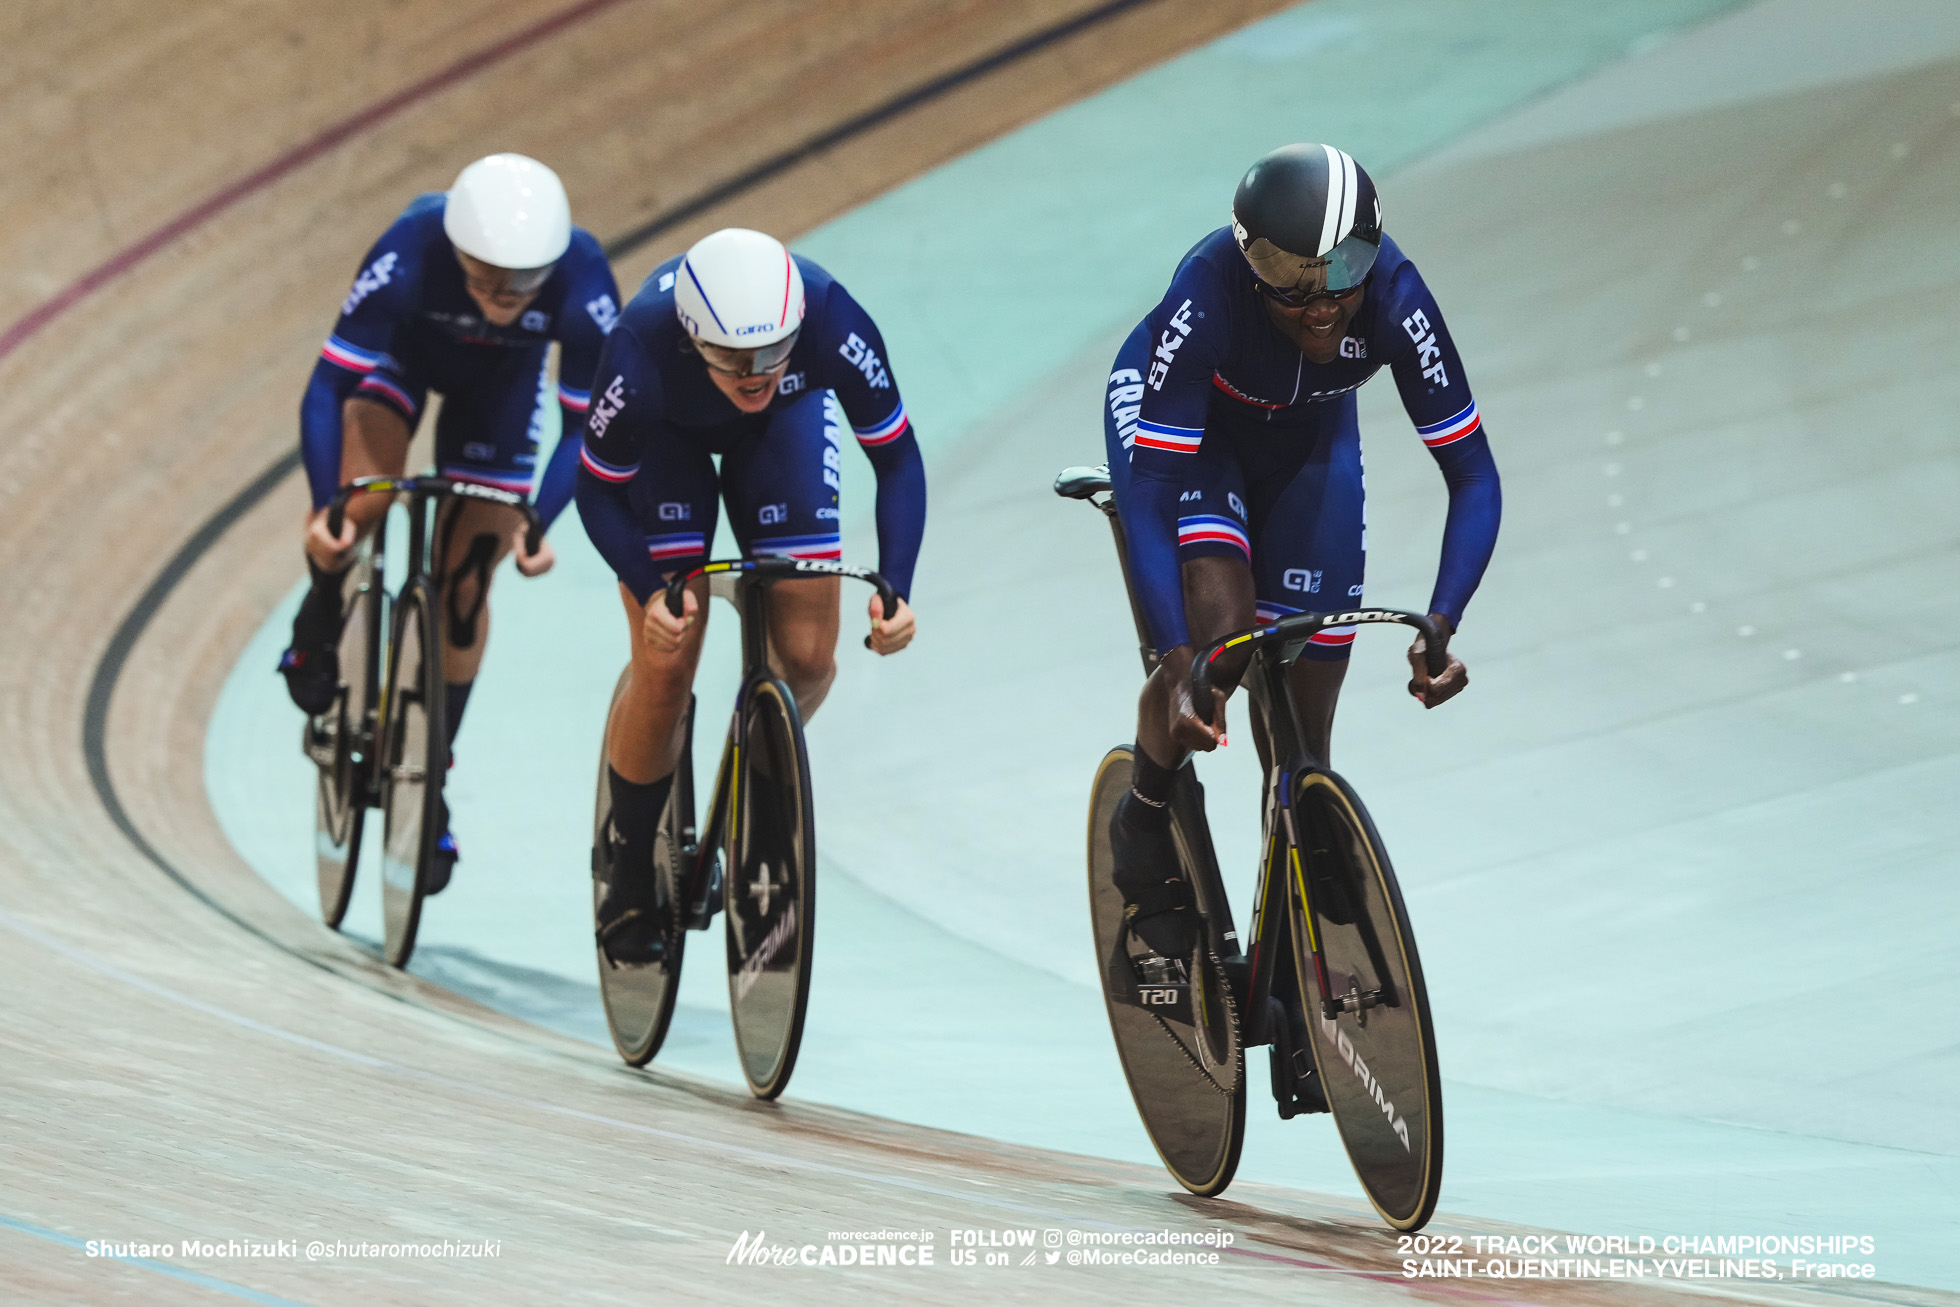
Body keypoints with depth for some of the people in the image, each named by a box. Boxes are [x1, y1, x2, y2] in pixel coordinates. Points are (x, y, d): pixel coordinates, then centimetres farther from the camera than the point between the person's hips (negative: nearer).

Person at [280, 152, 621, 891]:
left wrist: (537, 521, -39)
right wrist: (324, 506, -44)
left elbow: (586, 426, -26)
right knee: (365, 491, -29)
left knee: (463, 582, -1)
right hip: (403, 349, -1)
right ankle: (321, 621, 5)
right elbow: (328, 386, -35)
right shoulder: (408, 256, -42)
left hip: (502, 378, 1)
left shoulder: (583, 284, -38)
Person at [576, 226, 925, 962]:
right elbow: (598, 489, -24)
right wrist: (650, 591, -39)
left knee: (809, 660, -9)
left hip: (785, 425, 2)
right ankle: (630, 877, 9)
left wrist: (894, 591, -36)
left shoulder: (833, 324, -39)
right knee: (666, 667, -12)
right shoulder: (641, 352, -41)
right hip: (667, 432, -2)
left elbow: (897, 458, -25)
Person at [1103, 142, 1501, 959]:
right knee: (1220, 633, -29)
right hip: (1179, 420, -2)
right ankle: (1143, 824, -1)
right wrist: (1178, 663, -49)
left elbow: (1472, 473, -29)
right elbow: (1150, 495, -40)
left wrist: (1441, 625, -44)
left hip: (1309, 435, 3)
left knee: (1300, 734, -2)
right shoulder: (1207, 296, -40)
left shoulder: (1394, 301, -35)